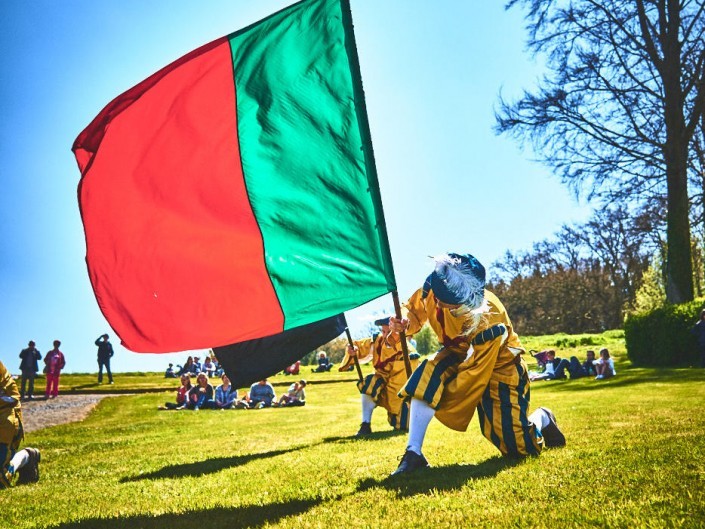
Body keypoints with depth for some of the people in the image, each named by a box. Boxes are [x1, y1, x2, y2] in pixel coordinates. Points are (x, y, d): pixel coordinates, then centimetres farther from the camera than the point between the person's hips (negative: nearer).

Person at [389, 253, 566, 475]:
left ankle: (542, 418, 30)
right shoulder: (431, 291, -25)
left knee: (518, 446, -5)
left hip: (498, 366, -4)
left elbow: (475, 374, -30)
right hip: (460, 354, 5)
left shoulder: (488, 320, -38)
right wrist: (405, 322, -28)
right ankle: (413, 453, -22)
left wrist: (437, 405, -23)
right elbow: (415, 311, -4)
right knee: (429, 373, -29)